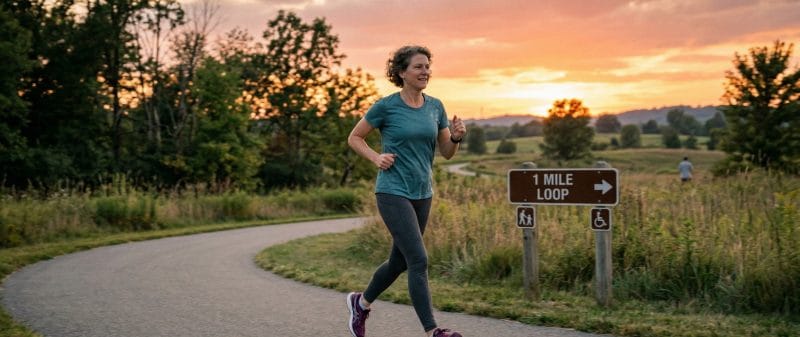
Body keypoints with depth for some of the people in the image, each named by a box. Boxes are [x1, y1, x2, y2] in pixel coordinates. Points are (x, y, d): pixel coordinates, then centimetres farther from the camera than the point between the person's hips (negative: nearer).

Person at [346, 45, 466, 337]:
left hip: (422, 194, 6)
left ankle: (361, 303, 40)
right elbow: (354, 138, 4)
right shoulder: (386, 106, -8)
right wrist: (376, 158, -12)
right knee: (419, 261, -15)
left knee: (399, 262, 16)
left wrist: (456, 137, -11)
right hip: (393, 193, -6)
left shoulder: (435, 106, 6)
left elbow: (447, 152, 9)